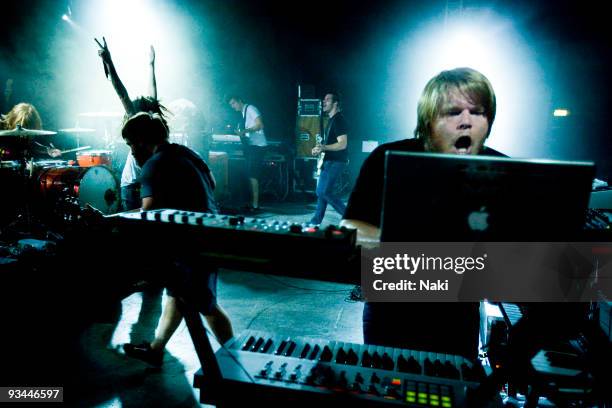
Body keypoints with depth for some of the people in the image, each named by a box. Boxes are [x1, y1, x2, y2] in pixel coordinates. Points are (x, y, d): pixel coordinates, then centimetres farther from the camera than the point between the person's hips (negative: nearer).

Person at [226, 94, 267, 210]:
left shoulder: (250, 108, -7)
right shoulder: (243, 113, 20)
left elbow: (260, 125, -17)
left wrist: (244, 131, -21)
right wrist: (241, 133, 4)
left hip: (257, 146, -9)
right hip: (251, 146, 9)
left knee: (252, 175, -11)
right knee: (251, 175, 9)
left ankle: (255, 204, -8)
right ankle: (253, 203, 14)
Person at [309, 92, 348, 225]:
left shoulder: (338, 120, -15)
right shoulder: (331, 120, 16)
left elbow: (342, 144, -23)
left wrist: (324, 147, -32)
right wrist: (319, 148, 11)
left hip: (336, 162, -10)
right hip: (329, 161, 10)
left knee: (324, 191, -13)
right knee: (321, 191, 11)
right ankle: (316, 220, 19)